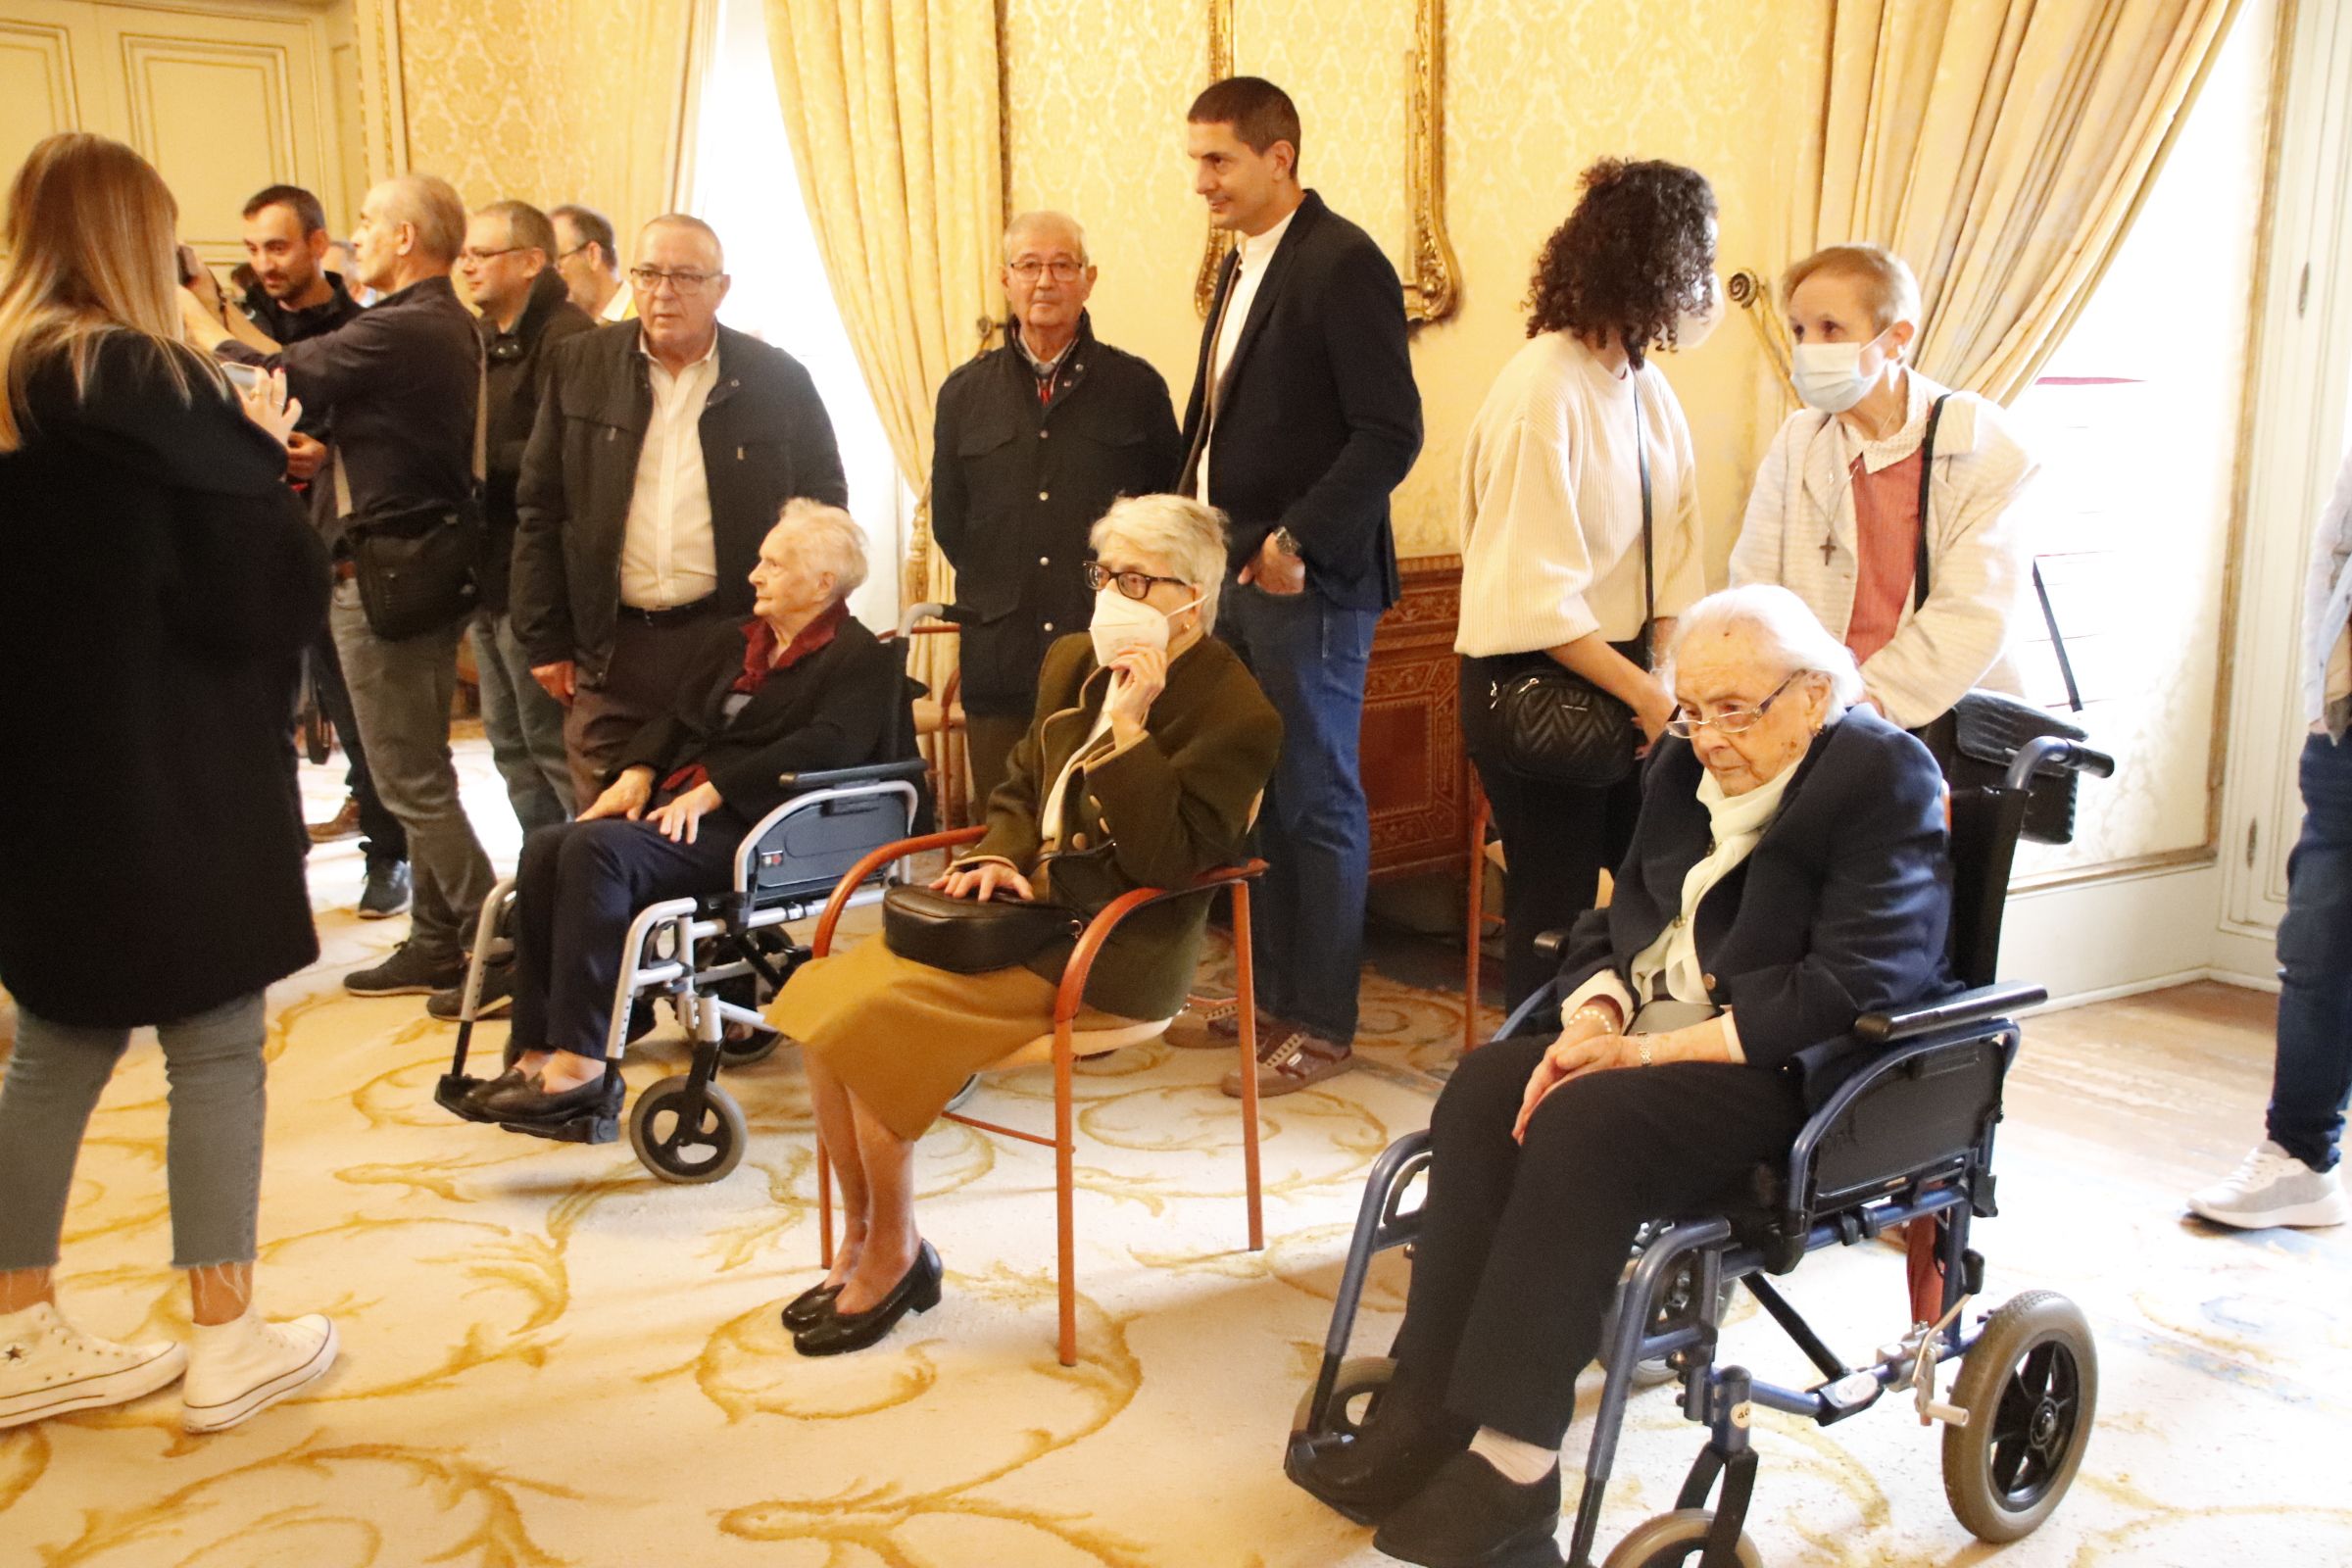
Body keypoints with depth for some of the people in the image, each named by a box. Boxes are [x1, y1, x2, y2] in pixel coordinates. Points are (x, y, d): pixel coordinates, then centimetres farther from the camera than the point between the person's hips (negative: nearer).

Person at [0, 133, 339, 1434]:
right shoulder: (146, 383, -16)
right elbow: (268, 594, -14)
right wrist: (263, 455, 1)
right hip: (169, 778, -7)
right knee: (216, 1051, 4)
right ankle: (227, 1342, 13)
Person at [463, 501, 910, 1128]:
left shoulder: (861, 659, 0)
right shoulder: (730, 639, 27)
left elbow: (825, 747, -16)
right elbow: (678, 719, 24)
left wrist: (712, 791, -21)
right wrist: (638, 772, 2)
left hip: (752, 826, -8)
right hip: (676, 804, 8)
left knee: (597, 849, -30)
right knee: (545, 848, -18)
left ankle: (582, 1065, -28)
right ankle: (537, 1051, -15)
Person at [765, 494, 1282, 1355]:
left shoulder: (1237, 712, -12)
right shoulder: (1074, 662, 11)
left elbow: (1167, 862, -19)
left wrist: (1129, 724, -23)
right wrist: (1000, 859, 1)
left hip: (1112, 953, -8)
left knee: (874, 1014, -22)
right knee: (820, 993, -11)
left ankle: (895, 1253, -2)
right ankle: (863, 1236, 3)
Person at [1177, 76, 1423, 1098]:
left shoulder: (1343, 264, -12)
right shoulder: (1242, 265, 16)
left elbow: (1391, 431, -18)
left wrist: (1298, 541, -19)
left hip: (1306, 583, -8)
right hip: (1235, 574, 8)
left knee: (1316, 804, 0)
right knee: (1255, 794, 13)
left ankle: (1323, 1026, 11)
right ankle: (1274, 994, 26)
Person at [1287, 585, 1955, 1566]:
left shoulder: (1883, 778, -11)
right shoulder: (1687, 763, 10)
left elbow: (1850, 983, -21)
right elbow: (1616, 921, 12)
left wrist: (1647, 1050, -23)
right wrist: (1592, 1022, -11)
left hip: (1793, 1069, -7)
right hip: (1649, 1035, 7)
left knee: (1588, 1124, -30)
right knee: (1485, 1089, -19)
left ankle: (1514, 1462, -25)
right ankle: (1431, 1404, -18)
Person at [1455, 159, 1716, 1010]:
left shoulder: (1646, 384, 6)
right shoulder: (1543, 390, -19)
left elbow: (1674, 553, 5)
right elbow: (1537, 595, -21)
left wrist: (1667, 675, -7)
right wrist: (1647, 692, -19)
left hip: (1618, 673, 7)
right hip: (1532, 686, -7)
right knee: (1555, 908, 5)